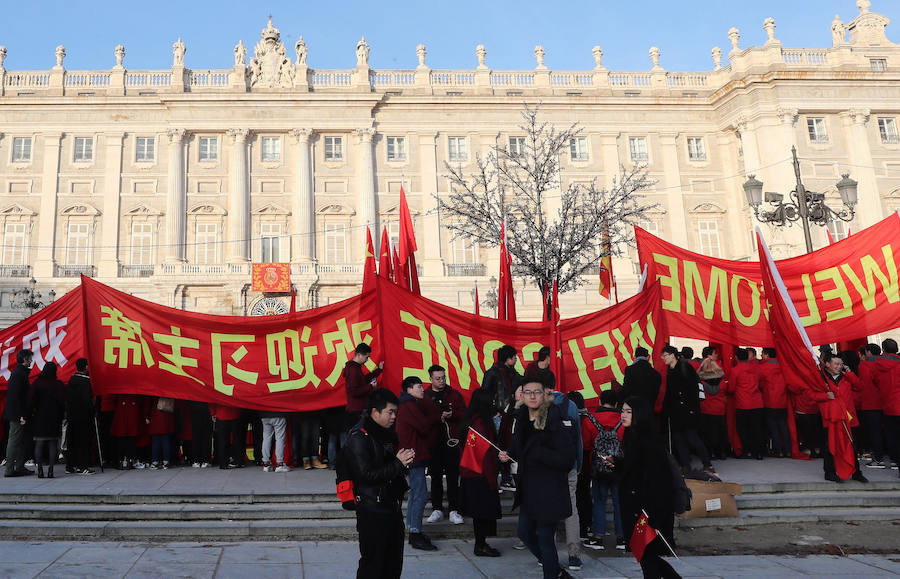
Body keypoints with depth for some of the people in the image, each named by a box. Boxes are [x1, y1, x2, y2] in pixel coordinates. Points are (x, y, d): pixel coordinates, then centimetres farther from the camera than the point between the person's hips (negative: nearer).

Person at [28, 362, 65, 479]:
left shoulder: (36, 383, -2)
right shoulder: (59, 384, -6)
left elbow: (31, 400, -4)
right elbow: (62, 402, -6)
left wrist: (30, 414, 4)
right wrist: (62, 416, 3)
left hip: (40, 417, 1)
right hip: (55, 417, -1)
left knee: (39, 443, 8)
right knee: (53, 443, 5)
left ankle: (40, 470, 5)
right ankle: (50, 470, 2)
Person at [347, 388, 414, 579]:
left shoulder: (388, 433, 12)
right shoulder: (359, 437, -14)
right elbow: (367, 474, -23)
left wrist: (406, 460, 1)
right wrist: (398, 463, -19)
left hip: (393, 507, 9)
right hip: (372, 511, -8)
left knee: (394, 563, 14)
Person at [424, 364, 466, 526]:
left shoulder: (455, 394, 7)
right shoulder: (424, 396, 6)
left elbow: (464, 414, 3)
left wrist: (452, 415, -13)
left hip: (451, 440, -1)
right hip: (433, 441, 1)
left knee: (453, 476, -1)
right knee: (435, 476, 8)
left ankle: (454, 511, 5)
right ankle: (437, 509, 17)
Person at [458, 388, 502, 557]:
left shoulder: (470, 421, 10)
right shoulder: (480, 423, -19)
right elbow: (485, 454, -20)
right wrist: (493, 481, -16)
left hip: (470, 474, 9)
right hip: (481, 476, -9)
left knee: (480, 511, 14)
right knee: (484, 511, -1)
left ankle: (480, 544, 21)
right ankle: (480, 546, 7)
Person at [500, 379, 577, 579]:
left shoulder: (555, 420, -17)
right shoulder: (521, 418, 5)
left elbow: (566, 458, -23)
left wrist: (537, 452, -24)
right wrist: (509, 454, 4)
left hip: (550, 490, -8)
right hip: (528, 488, 8)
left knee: (545, 537, -1)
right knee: (525, 532, 16)